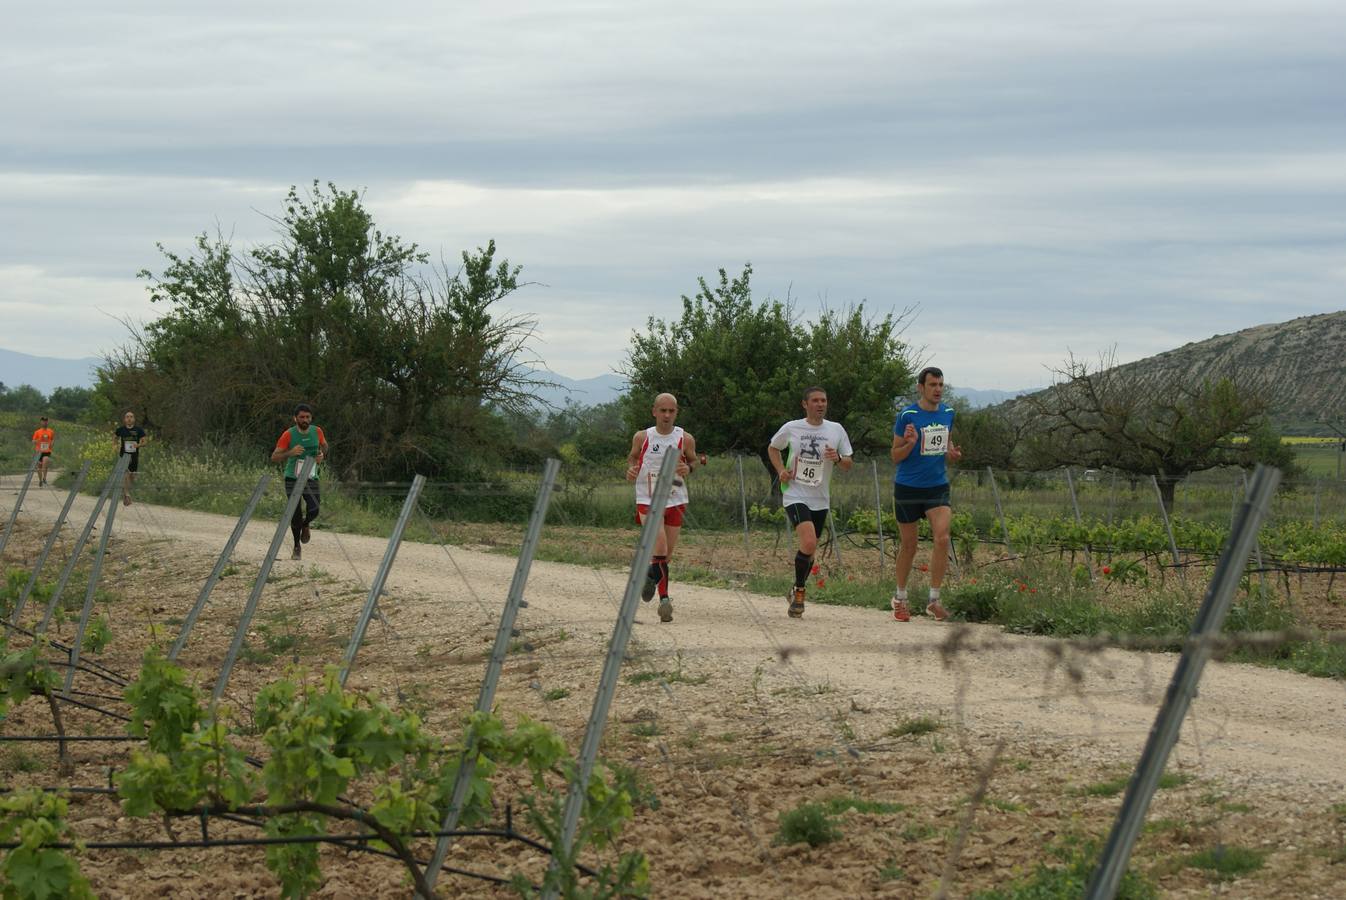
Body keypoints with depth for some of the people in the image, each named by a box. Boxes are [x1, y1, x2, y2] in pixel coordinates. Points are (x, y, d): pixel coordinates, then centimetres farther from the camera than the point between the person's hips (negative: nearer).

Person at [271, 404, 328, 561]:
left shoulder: (317, 432, -3)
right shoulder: (288, 434, -12)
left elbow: (324, 446, 20)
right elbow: (274, 457, -12)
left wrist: (322, 456, -3)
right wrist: (290, 453, -29)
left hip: (311, 477, 2)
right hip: (292, 478, -2)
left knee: (314, 510, -15)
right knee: (295, 514, -5)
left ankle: (305, 525, 22)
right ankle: (297, 547, 14)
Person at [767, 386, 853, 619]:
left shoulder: (836, 430, 2)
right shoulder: (791, 428, -2)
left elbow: (848, 464, 7)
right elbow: (773, 448, 16)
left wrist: (838, 458, -16)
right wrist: (781, 470, 0)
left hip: (820, 501, 4)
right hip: (795, 496, -4)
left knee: (810, 550, 12)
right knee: (809, 543, -23)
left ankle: (796, 593, 32)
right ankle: (799, 591, -7)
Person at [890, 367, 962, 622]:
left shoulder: (948, 413, 5)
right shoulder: (907, 416, -10)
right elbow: (895, 455, -5)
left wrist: (952, 453, 0)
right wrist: (910, 443, -25)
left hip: (938, 486, 3)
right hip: (908, 488, -3)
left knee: (942, 538, -15)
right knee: (909, 545, 6)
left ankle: (934, 600, -8)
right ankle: (900, 598, 25)